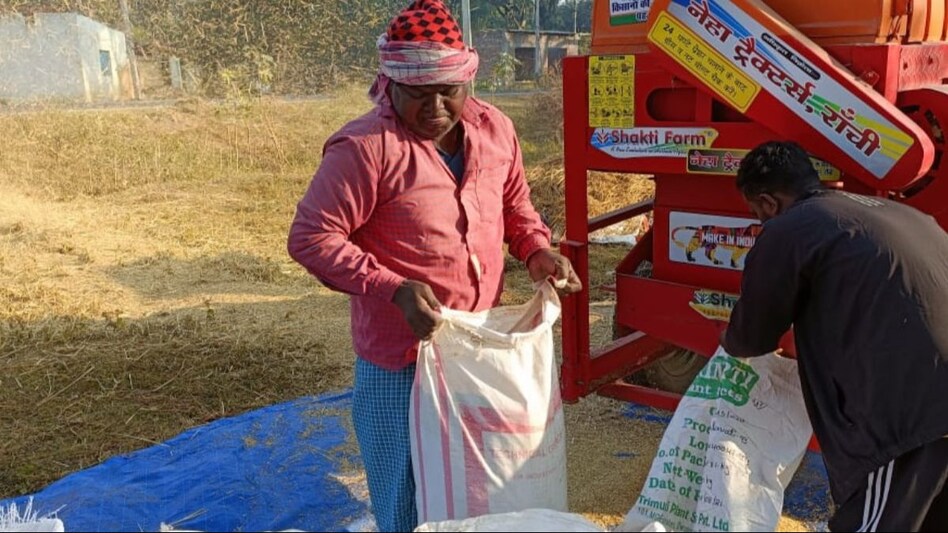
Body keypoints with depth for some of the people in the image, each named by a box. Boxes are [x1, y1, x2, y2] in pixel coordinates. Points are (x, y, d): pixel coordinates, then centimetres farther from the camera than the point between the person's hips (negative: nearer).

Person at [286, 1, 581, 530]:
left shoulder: (495, 128, 0)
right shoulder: (365, 148, -20)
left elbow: (516, 204, 15)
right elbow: (311, 237, -18)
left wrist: (537, 249, -4)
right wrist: (393, 289, -28)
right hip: (403, 354, -5)